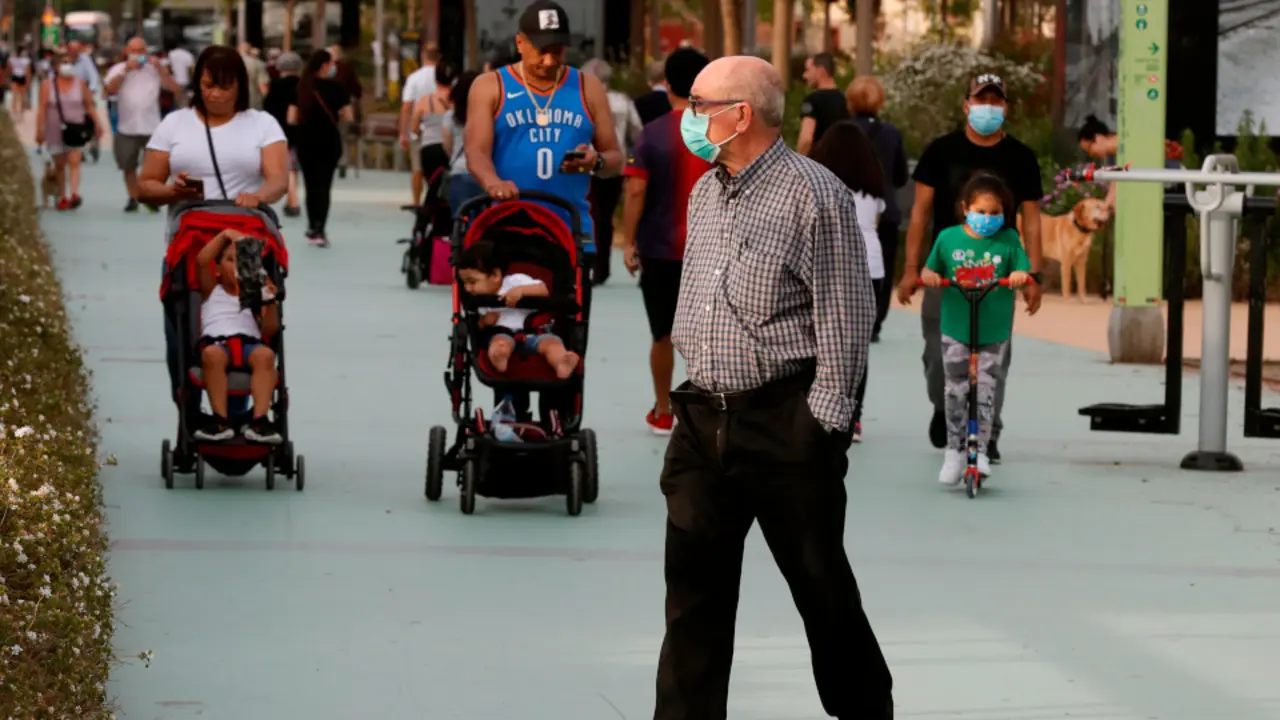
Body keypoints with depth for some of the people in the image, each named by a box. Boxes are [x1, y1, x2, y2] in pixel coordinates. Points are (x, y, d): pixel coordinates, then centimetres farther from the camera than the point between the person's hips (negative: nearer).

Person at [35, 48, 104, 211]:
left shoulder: (80, 83, 1)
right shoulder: (47, 85, -1)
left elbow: (90, 105, 5)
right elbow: (42, 109, -3)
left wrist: (97, 123, 0)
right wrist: (39, 129, -8)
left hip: (76, 129, -1)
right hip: (55, 130, 1)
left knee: (74, 161, -15)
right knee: (59, 165, 8)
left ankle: (74, 194, -26)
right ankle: (62, 197, 17)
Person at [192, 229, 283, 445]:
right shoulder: (212, 291, 27)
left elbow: (270, 330, 11)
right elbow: (201, 261, 8)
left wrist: (271, 303, -6)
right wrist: (225, 235, 5)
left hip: (249, 342, 1)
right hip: (215, 341, -1)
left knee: (265, 354, -35)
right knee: (212, 354, -39)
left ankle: (259, 421, -45)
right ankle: (221, 421, -40)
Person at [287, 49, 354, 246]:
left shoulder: (301, 87, 0)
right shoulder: (335, 88, -8)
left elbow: (292, 119, -1)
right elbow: (347, 117, -7)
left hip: (305, 141, 3)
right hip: (329, 141, -3)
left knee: (311, 185, 14)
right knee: (323, 185, 0)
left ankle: (313, 229, 20)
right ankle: (319, 230, -11)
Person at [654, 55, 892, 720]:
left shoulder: (813, 194, -11)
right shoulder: (703, 195, 13)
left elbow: (845, 317, -12)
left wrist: (826, 424, -14)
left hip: (785, 423, -7)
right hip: (702, 419, 7)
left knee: (821, 587, 4)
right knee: (694, 589, 4)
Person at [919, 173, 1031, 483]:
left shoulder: (1008, 240, -1)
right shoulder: (948, 238, 0)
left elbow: (1023, 271, -3)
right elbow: (930, 271, 8)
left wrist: (1020, 276, -26)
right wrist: (929, 276, -15)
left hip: (994, 332, 0)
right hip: (955, 329, 0)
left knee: (986, 392, 0)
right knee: (956, 391, 2)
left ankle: (981, 450, 11)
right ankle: (954, 451, 13)